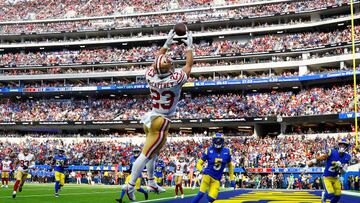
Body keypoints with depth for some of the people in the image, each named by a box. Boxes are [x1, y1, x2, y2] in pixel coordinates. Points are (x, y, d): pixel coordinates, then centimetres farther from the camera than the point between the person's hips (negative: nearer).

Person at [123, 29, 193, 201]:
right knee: (146, 154, -6)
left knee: (153, 152, 20)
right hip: (161, 122, -7)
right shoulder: (175, 80, -18)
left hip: (151, 118, 7)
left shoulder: (151, 77, -6)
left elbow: (156, 61, 15)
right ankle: (130, 185, -8)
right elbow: (189, 65, -1)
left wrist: (166, 45, 22)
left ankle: (151, 183, 32)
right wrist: (189, 47, 12)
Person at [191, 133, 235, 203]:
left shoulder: (227, 152, -1)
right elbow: (199, 164, -1)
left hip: (216, 179, 2)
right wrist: (202, 170, -23)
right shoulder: (209, 151, -7)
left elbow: (230, 166, 15)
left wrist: (232, 179, 13)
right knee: (201, 194, -17)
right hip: (208, 175, -2)